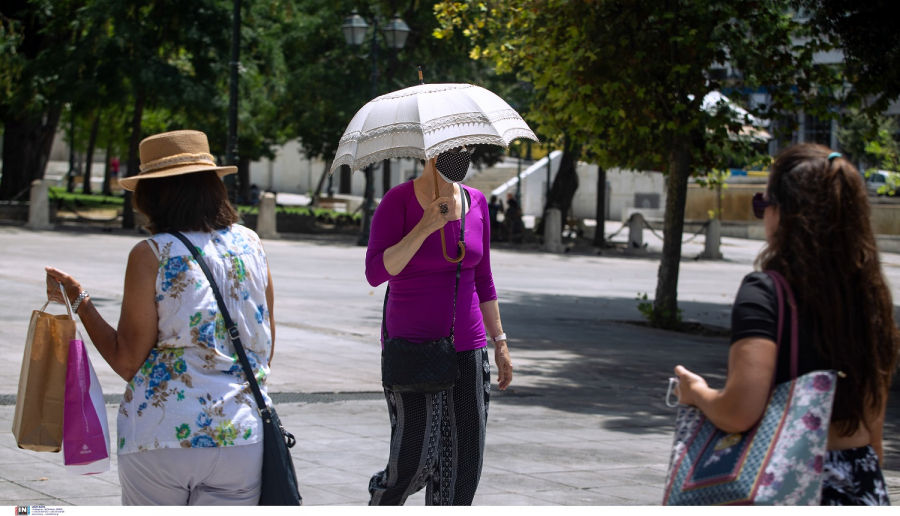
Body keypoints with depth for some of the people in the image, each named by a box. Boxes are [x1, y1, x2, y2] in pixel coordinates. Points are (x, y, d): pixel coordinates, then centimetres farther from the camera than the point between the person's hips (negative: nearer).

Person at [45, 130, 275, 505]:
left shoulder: (150, 255, -7)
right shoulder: (250, 245, 5)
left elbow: (127, 362, -5)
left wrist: (78, 301, 5)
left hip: (161, 438, -3)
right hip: (242, 438, 3)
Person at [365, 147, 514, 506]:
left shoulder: (477, 203, 8)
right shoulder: (398, 201, -8)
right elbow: (376, 273, -18)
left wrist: (499, 342, 14)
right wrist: (425, 227, -24)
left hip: (466, 346, 5)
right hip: (412, 346, -5)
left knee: (464, 460, 2)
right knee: (413, 460, -10)